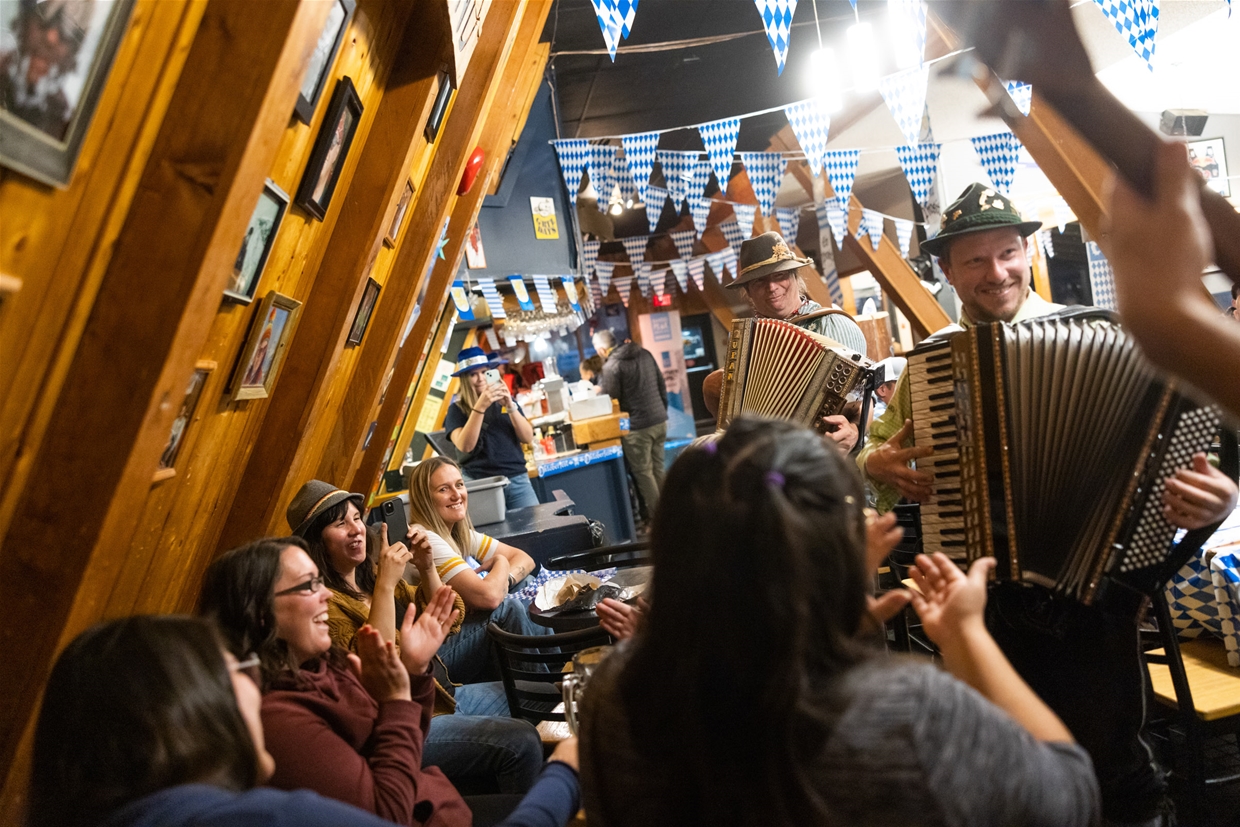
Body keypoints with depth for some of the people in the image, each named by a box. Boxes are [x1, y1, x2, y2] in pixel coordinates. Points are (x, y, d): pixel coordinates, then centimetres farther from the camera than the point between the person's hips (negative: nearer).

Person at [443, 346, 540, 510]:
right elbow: (465, 446, -15)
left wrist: (510, 406, -11)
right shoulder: (457, 409, 1)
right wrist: (480, 406, -22)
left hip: (517, 479, 3)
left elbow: (528, 439, 2)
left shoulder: (506, 401, 12)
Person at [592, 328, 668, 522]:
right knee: (658, 470, 14)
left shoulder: (611, 365, -13)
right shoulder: (645, 354, 9)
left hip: (637, 427, -7)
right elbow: (662, 385, 14)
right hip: (660, 420, 7)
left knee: (643, 473, 2)